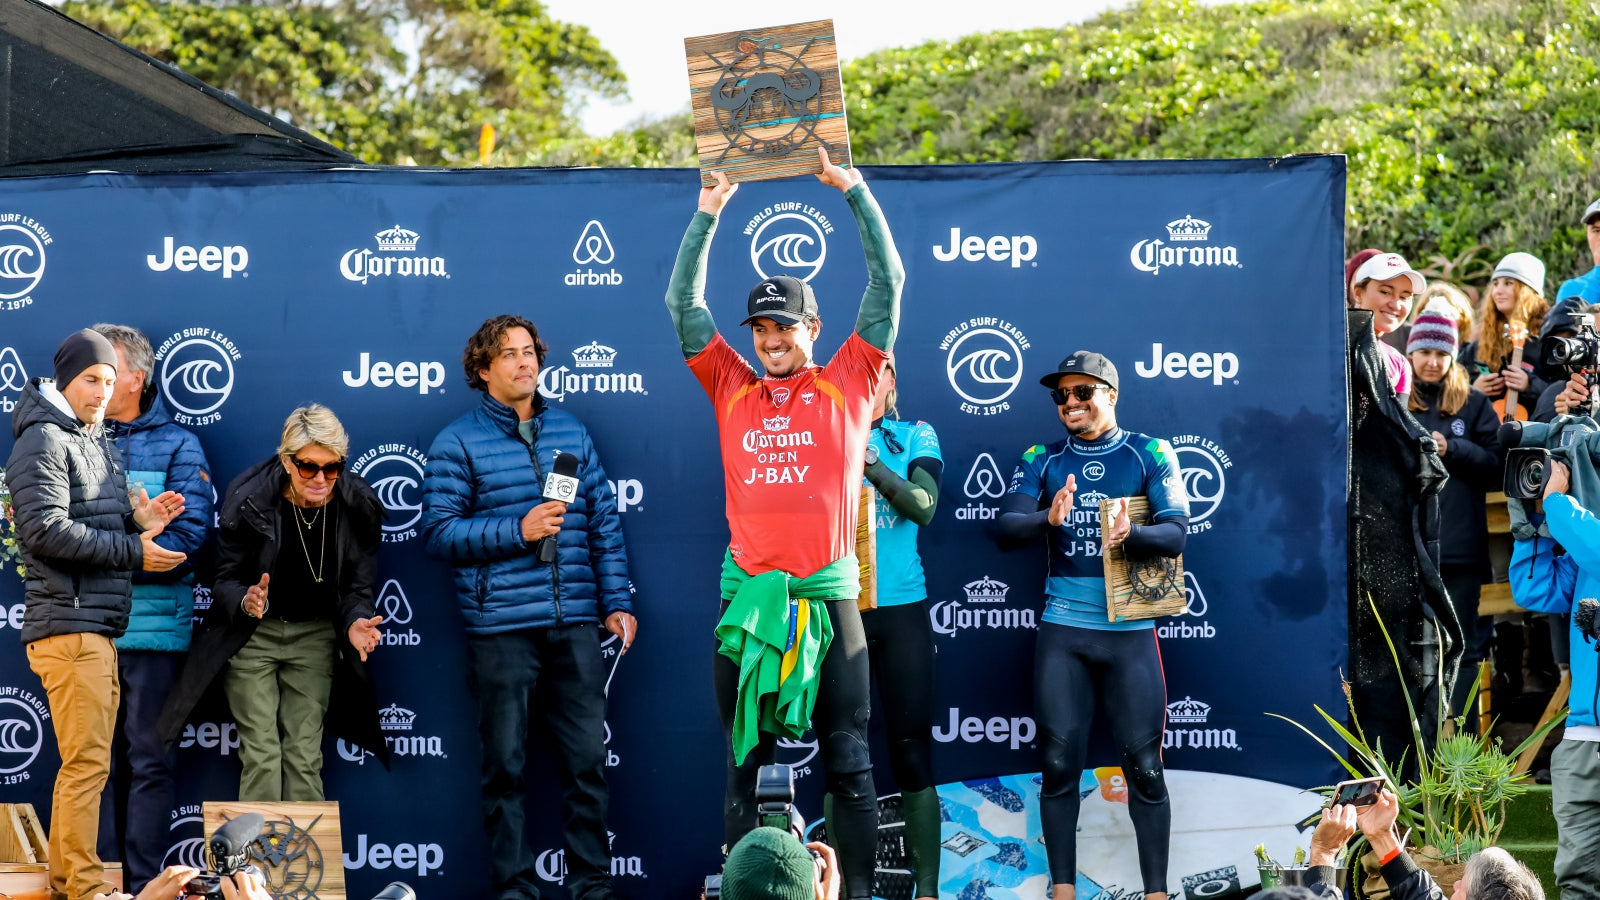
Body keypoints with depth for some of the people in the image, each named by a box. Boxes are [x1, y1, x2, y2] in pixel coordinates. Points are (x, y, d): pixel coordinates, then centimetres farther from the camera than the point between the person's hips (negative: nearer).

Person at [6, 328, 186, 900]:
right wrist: (132, 550, -17)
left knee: (84, 763, 14)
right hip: (69, 625, -10)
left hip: (99, 627, 10)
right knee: (87, 764, -10)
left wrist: (140, 522, 2)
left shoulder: (97, 444, 22)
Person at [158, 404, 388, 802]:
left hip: (315, 635, 2)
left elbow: (357, 586, -4)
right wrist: (247, 602, -33)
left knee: (304, 753, 2)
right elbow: (226, 579, -10)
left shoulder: (359, 506, -13)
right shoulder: (248, 500, -19)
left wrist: (356, 621, -26)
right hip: (251, 634, -2)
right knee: (261, 752, -7)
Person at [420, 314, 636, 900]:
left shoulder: (570, 432, 13)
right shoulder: (458, 443, 1)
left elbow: (604, 521, 13)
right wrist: (517, 530, -15)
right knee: (505, 764, 3)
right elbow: (439, 530, -6)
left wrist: (615, 602, 8)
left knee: (587, 758, 4)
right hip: (500, 627, -3)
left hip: (574, 625, 3)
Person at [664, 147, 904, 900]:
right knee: (744, 765, 6)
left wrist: (855, 191, 4)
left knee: (849, 765, 2)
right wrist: (708, 215, 8)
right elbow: (682, 304, 11)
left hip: (828, 596, -2)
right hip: (749, 596, 2)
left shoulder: (846, 385, 6)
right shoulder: (733, 391, 11)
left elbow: (887, 284, 4)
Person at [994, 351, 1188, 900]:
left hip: (1130, 631, -2)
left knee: (1144, 765, -2)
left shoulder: (1150, 454, 3)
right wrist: (1048, 518, -26)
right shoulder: (1041, 460, 8)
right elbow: (1005, 528, -5)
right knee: (1059, 764, 2)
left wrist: (1130, 535, -29)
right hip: (1062, 630, 2)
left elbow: (1176, 531, -8)